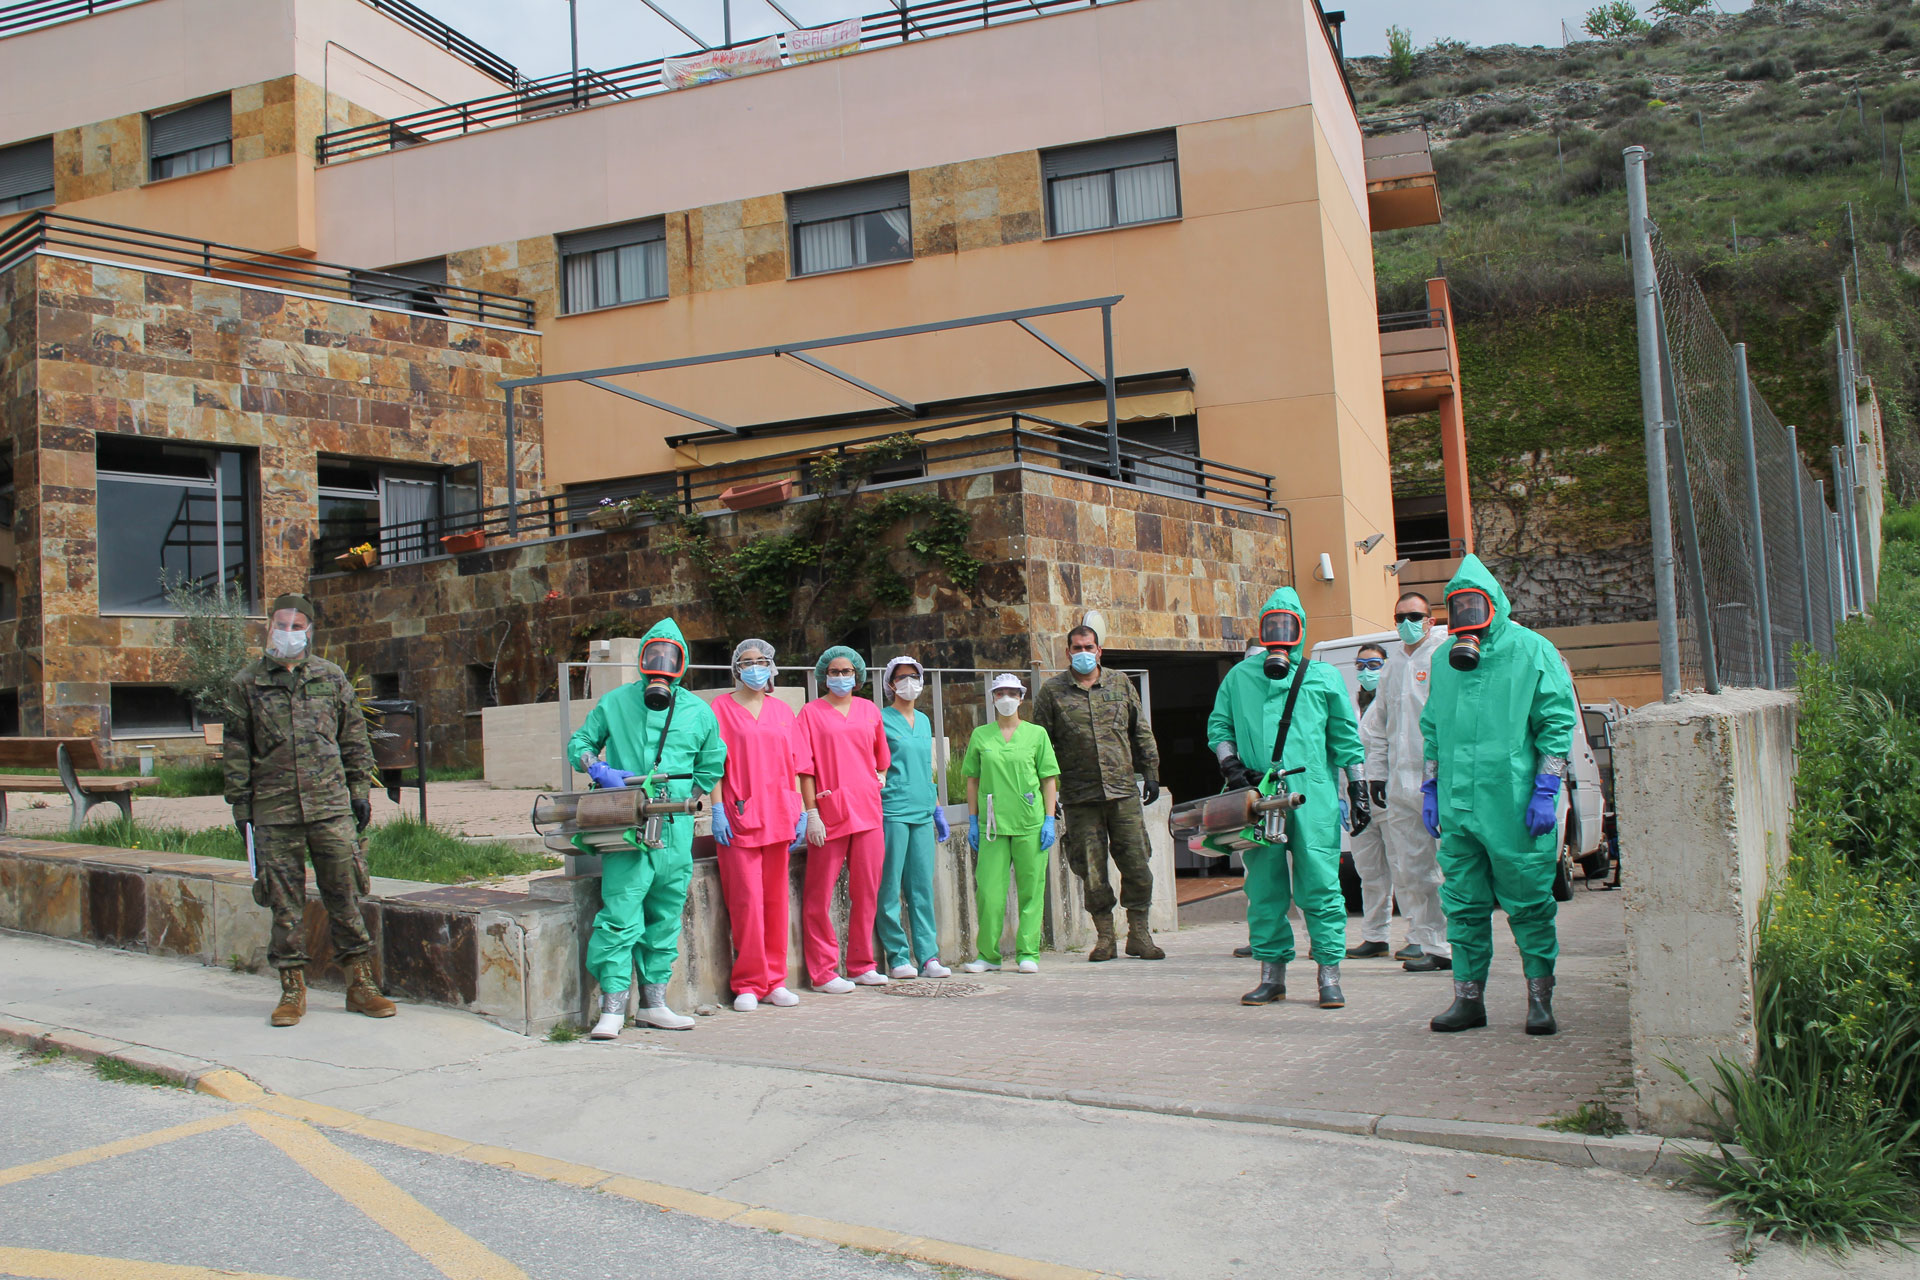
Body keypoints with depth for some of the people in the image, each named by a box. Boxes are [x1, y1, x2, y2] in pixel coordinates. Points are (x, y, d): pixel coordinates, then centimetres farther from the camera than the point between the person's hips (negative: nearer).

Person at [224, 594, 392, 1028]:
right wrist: (240, 804, 2)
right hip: (274, 810, 0)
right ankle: (292, 989, 14)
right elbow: (235, 750, 8)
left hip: (331, 804, 0)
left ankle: (360, 984, 9)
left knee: (344, 895, 2)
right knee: (285, 901, 4)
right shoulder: (247, 684, 7)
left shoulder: (332, 678, 10)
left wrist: (360, 790, 8)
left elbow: (354, 739, 14)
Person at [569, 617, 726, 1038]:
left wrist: (686, 800, 9)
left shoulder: (697, 711, 10)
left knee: (665, 919, 8)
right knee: (620, 916, -11)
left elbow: (713, 762, 19)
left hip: (676, 830, 3)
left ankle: (654, 1003, 17)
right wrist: (600, 770, -6)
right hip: (625, 827, -3)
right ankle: (613, 1007, -6)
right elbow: (578, 743, 14)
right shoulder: (614, 703, 7)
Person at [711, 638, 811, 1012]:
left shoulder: (781, 711, 15)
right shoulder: (721, 708, 4)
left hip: (779, 818, 4)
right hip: (739, 817, -4)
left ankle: (774, 981, 14)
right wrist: (717, 809, -10)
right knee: (746, 900, -7)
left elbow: (796, 765, 14)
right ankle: (748, 985, 2)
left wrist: (800, 811, 7)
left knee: (776, 899, 6)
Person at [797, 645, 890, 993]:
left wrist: (878, 782, 12)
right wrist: (811, 813, -9)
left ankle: (862, 966, 18)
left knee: (866, 890, 7)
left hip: (867, 812, 4)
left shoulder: (870, 710, 13)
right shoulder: (812, 712, 2)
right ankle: (823, 971, 7)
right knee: (819, 895, -2)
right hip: (829, 814, -4)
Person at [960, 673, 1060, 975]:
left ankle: (1028, 953, 10)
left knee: (1030, 890, 2)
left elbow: (1049, 780, 7)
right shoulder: (980, 735, 9)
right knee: (988, 890, -2)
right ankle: (988, 954, 9)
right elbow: (972, 780, 13)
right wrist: (973, 821, 8)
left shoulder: (1037, 734, 6)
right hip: (992, 824, 1)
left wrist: (1050, 820, 0)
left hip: (1031, 824, -1)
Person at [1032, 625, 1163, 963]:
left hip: (1123, 790, 1)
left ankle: (1138, 934, 12)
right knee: (1092, 870, 2)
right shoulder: (1052, 692, 5)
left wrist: (1150, 772, 11)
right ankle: (1104, 936, 15)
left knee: (1137, 864, 0)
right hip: (1080, 796, -1)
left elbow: (1141, 732, 17)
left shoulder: (1120, 683, 11)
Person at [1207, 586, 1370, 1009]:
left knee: (1319, 883, -4)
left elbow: (1345, 737, 13)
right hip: (1257, 797, 2)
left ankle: (1329, 976, 2)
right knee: (1264, 887, 4)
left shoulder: (1323, 677, 12)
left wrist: (1358, 791, 9)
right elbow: (1218, 726, 17)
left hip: (1313, 797, -2)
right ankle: (1272, 975, 13)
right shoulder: (1239, 677, 16)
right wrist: (1231, 765, 0)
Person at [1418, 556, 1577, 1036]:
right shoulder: (1444, 659, 15)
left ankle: (1540, 998, 13)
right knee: (1463, 903, 8)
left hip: (1513, 804, -5)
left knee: (1528, 902, 1)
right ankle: (1469, 997, 17)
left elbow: (1558, 723, -3)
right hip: (1456, 804, 5)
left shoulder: (1531, 650, -1)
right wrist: (1430, 789, 17)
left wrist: (1545, 792, -9)